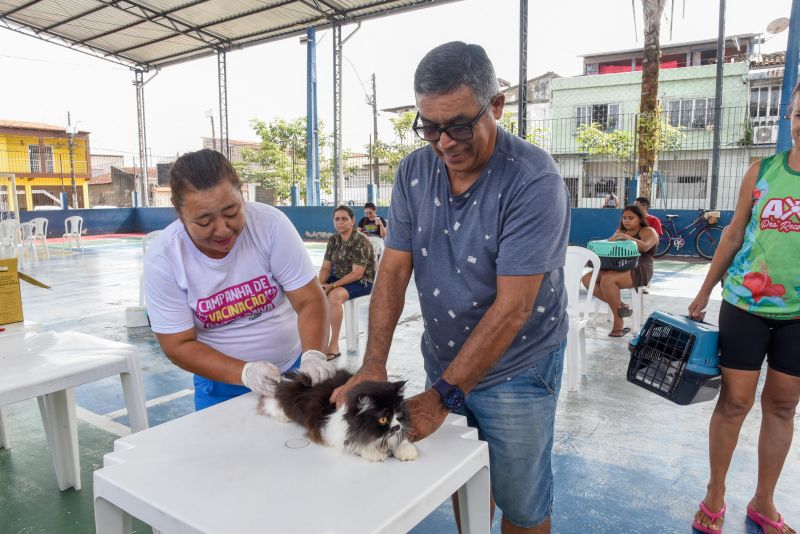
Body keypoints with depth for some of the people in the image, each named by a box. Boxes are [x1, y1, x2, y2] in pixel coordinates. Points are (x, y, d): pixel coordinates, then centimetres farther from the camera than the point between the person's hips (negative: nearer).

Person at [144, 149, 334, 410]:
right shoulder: (162, 258, -18)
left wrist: (313, 356, -34)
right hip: (221, 383, 0)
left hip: (294, 368, 1)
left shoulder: (270, 223, -19)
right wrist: (245, 373, -28)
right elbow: (179, 346, -14)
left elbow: (310, 301, -17)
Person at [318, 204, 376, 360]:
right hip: (338, 278, 7)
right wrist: (320, 284, -16)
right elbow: (326, 267, 5)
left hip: (362, 282, -7)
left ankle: (334, 345, -26)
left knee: (334, 295, -34)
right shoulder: (333, 240, 5)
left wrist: (332, 286, -26)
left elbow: (357, 274, -22)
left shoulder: (361, 242, -17)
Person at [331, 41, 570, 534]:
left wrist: (441, 398, -25)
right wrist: (373, 365, -16)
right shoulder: (414, 172, -5)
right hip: (443, 359, 5)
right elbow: (394, 271, -6)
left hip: (515, 369, -4)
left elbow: (511, 308, -26)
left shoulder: (534, 180, -23)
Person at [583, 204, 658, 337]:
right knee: (587, 279, -17)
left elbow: (645, 247, -17)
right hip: (617, 268, 7)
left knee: (607, 280, -35)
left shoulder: (648, 231, 4)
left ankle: (619, 324, -24)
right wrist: (613, 239, -11)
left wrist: (627, 238, -32)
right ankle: (618, 305, -16)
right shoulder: (620, 231, 23)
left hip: (638, 270, -7)